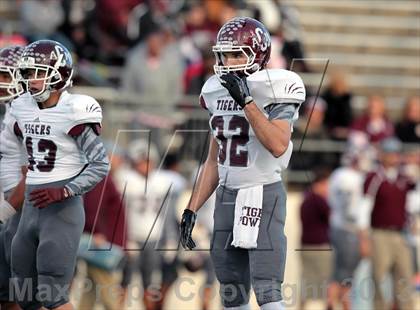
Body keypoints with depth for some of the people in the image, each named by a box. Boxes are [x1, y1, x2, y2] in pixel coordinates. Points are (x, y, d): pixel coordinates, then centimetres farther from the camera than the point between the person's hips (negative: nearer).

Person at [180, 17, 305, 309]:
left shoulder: (273, 89, -10)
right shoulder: (219, 92, 10)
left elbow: (278, 146, -27)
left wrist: (246, 101, -27)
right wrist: (191, 210, 13)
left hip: (263, 196, -7)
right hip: (227, 196, 7)